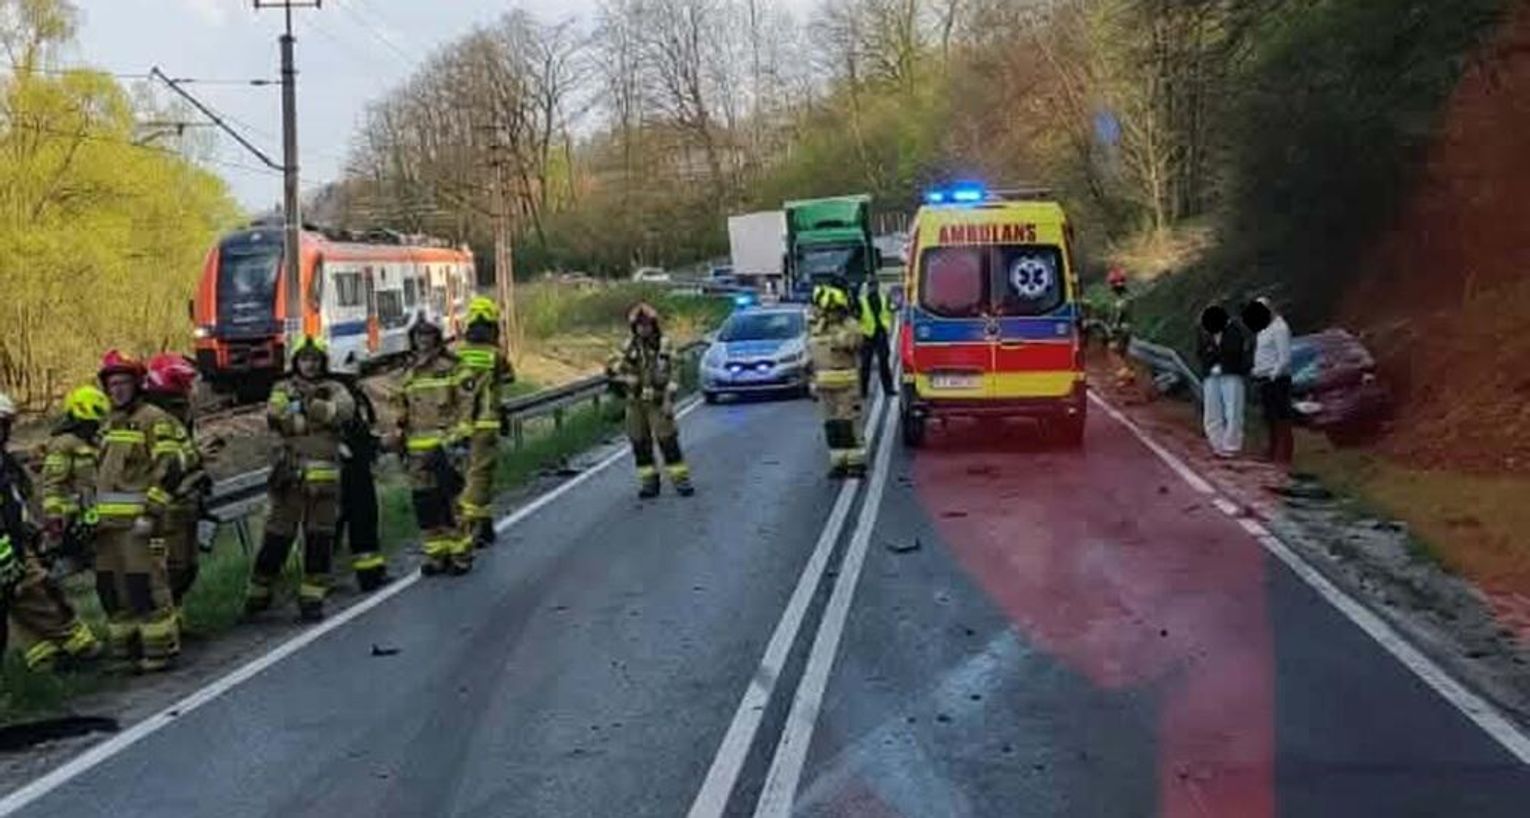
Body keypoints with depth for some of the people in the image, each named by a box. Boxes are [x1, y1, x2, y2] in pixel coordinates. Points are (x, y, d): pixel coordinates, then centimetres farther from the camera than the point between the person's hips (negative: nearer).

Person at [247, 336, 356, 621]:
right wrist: (320, 416, -15)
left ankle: (312, 597, 10)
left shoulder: (334, 389, 10)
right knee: (278, 533, 4)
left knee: (320, 537, 3)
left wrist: (314, 405, -26)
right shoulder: (283, 389, 9)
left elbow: (346, 409, -12)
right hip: (291, 472, -1)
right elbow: (276, 417, -10)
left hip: (325, 475, 1)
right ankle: (259, 591, 17)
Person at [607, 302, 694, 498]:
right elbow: (615, 367, 18)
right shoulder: (629, 347, 7)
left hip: (657, 401, -4)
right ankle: (648, 481, 13)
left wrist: (669, 401, -13)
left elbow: (670, 376, -7)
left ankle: (681, 479, 0)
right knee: (640, 443, 5)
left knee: (668, 440, -6)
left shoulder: (664, 346, -3)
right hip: (635, 402, 4)